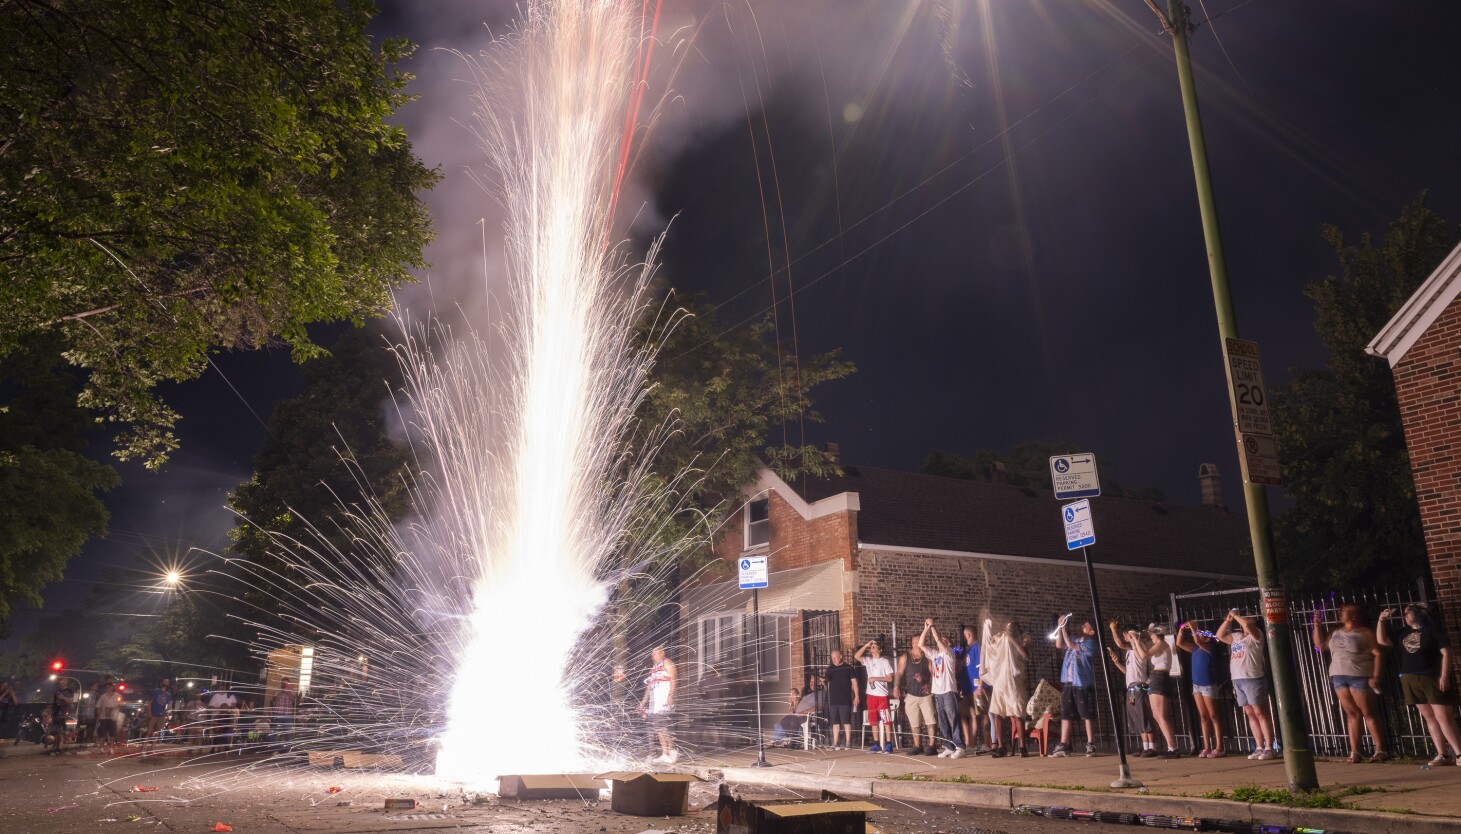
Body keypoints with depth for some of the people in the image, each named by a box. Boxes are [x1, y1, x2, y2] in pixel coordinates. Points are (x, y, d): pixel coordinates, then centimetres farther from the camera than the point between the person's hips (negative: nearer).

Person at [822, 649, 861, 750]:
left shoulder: (849, 668, 0)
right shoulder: (830, 668, 11)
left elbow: (854, 682, 0)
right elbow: (825, 678, 6)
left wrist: (856, 696, -5)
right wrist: (823, 678, -19)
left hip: (845, 700, -4)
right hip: (833, 699, 4)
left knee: (846, 721, -3)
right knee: (835, 722, 7)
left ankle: (847, 742, 4)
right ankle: (835, 743, 11)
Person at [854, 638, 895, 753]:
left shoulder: (885, 661, -2)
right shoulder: (868, 660, 10)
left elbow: (890, 678, -6)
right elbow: (856, 656, -4)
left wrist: (875, 678, -11)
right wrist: (866, 645, -4)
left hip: (882, 694, -5)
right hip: (871, 694, 5)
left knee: (886, 720, -4)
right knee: (873, 720, 8)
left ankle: (888, 744, -3)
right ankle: (876, 744, 14)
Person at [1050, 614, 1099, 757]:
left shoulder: (1090, 643, -5)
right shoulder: (1074, 639, 16)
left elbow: (1071, 645, -15)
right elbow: (1059, 645, 4)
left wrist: (1064, 628, -9)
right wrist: (1060, 626, -2)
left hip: (1083, 684, -6)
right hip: (1068, 683, 6)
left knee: (1087, 714, -1)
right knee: (1065, 714, 4)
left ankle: (1090, 745, 5)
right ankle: (1064, 746, 6)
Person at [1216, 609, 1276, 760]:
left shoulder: (1255, 635, 0)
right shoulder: (1236, 636, 20)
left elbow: (1247, 625, -19)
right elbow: (1219, 635, 23)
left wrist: (1236, 615, -4)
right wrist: (1228, 619, 14)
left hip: (1253, 679, -7)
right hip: (1238, 680, 7)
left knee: (1260, 713, -8)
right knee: (1250, 714, 7)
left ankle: (1270, 748, -6)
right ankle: (1260, 748, 10)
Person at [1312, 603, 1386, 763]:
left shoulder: (1364, 632, -3)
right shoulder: (1335, 633, 14)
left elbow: (1378, 654, -8)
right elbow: (1320, 645, 15)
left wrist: (1375, 676, -16)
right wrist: (1317, 625, 7)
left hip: (1359, 676, -5)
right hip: (1339, 677, 5)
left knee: (1368, 713, -3)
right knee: (1352, 714, 6)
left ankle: (1380, 751, 4)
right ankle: (1354, 752, 6)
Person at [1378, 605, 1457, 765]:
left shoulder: (1433, 630, -1)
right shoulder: (1404, 633, 16)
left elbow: (1446, 653, -7)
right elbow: (1382, 641, 18)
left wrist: (1444, 676, -15)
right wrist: (1382, 620, 9)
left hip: (1433, 679, -5)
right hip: (1411, 681, 5)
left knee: (1444, 717, -9)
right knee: (1429, 717, 5)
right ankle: (1442, 755, 6)